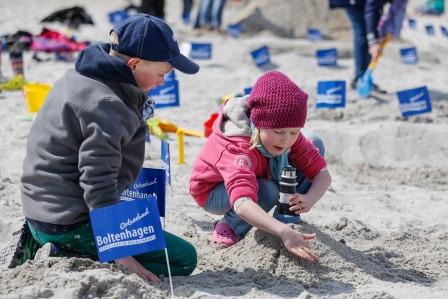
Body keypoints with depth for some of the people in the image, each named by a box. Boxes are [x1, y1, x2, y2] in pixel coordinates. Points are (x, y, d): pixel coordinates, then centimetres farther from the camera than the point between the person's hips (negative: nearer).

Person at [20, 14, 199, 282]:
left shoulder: (80, 78, 9)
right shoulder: (106, 106, -22)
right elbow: (98, 182, -26)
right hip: (70, 225, -10)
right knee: (184, 258, -8)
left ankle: (59, 251, 10)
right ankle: (66, 262, -13)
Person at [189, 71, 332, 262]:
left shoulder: (291, 137, -22)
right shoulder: (237, 149, -44)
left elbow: (322, 174, -21)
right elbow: (242, 204, -59)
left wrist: (309, 199, -45)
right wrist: (283, 232, -73)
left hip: (257, 177, 7)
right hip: (213, 192, -7)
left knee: (316, 144, -7)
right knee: (267, 191, -40)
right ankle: (230, 227, -10)